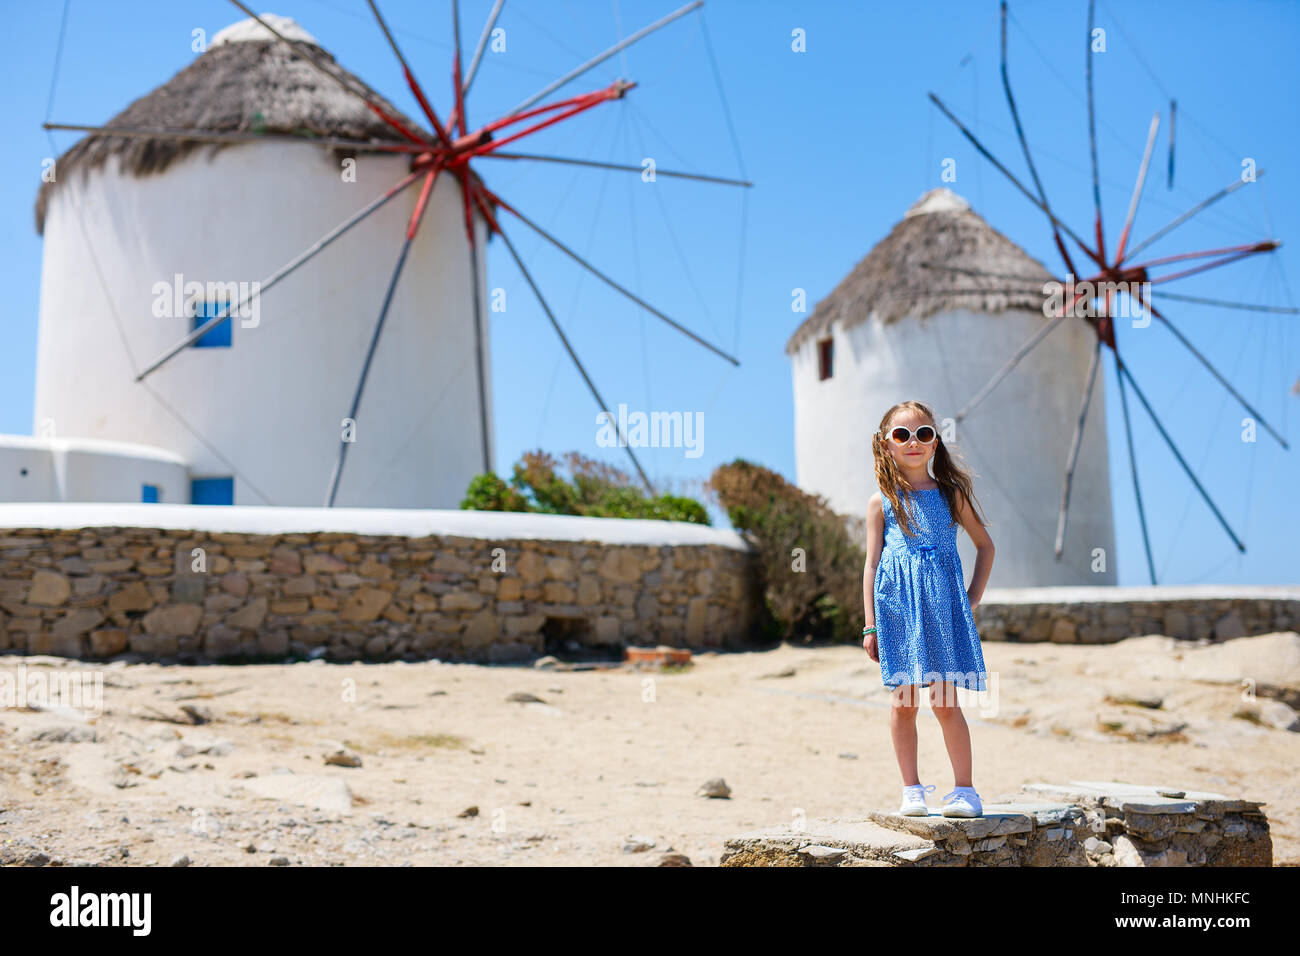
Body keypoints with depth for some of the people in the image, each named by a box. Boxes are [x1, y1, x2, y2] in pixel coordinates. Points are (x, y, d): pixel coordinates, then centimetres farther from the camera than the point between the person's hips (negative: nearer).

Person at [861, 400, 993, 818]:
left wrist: (971, 599, 10)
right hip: (898, 608, 0)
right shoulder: (882, 502, 6)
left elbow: (985, 545, 19)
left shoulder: (951, 494, 9)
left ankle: (964, 789, 7)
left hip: (942, 606, 0)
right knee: (903, 701, 2)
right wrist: (870, 626, 1)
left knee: (945, 700, -3)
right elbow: (872, 564, 5)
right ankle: (912, 791, 12)